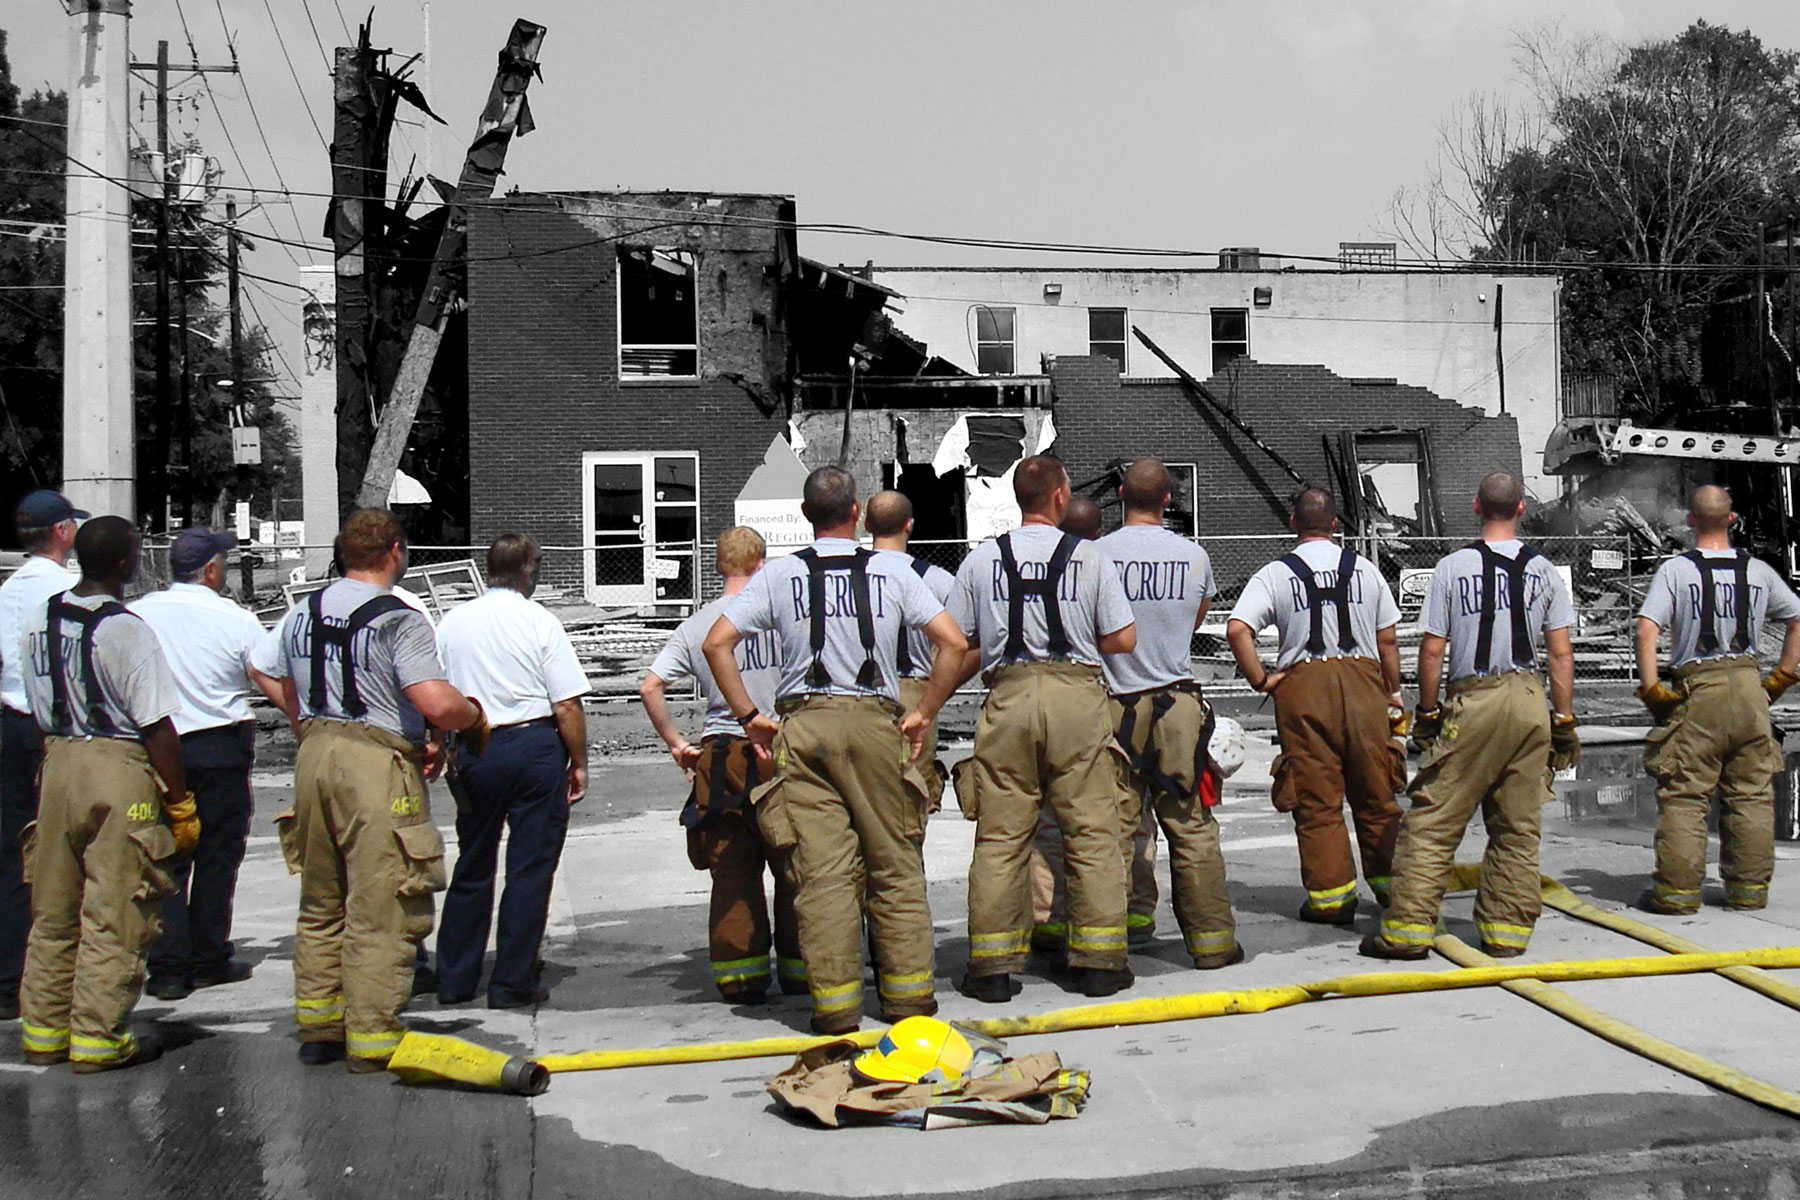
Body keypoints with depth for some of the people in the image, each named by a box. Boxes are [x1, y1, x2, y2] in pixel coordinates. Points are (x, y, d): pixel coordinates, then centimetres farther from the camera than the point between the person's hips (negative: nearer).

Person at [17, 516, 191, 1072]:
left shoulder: (40, 622, 7)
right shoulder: (124, 628, -16)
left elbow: (42, 715, 15)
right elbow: (157, 727, -16)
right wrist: (180, 804, -10)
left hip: (57, 761, 8)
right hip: (118, 766, -8)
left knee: (53, 910, 16)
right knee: (113, 916, 2)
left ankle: (43, 1030, 26)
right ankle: (98, 1037, 8)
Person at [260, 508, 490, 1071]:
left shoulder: (301, 613, 10)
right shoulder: (399, 620, -13)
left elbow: (289, 693, 19)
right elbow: (438, 704, -21)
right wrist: (475, 714, -2)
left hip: (313, 755, 7)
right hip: (377, 766, -7)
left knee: (321, 903, 18)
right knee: (380, 910, 0)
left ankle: (317, 1025, 26)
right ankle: (372, 1038, 4)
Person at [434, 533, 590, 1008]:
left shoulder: (453, 621, 4)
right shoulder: (540, 621, -7)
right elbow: (567, 705, -9)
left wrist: (445, 752, 20)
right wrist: (579, 763, 1)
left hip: (474, 751, 4)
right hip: (535, 746, -4)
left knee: (472, 866, 16)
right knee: (530, 868, 4)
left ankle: (455, 979, 22)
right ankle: (514, 982, 7)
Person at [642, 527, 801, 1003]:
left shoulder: (695, 625, 3)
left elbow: (650, 687, -2)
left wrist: (675, 743, 7)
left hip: (721, 755, 2)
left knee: (732, 871, 8)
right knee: (792, 868, 9)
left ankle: (741, 977, 10)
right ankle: (798, 971, 16)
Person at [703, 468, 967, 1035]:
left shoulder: (779, 575, 6)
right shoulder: (891, 572, 5)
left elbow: (716, 643, 0)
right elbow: (953, 643, -1)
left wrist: (749, 715, 5)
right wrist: (923, 713, 6)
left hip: (803, 723, 0)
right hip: (875, 722, 0)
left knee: (822, 870, 1)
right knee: (895, 865, 9)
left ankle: (835, 1002, 4)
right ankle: (908, 993, 13)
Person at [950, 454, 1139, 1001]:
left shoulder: (982, 559, 7)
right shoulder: (1089, 557, 3)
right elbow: (1124, 640, 2)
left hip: (1008, 696, 1)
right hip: (1077, 694, -1)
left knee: (999, 835, 5)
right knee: (1092, 831, 6)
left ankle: (991, 966, 8)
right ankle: (1098, 961, 10)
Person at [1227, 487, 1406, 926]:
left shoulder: (1274, 574, 1)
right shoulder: (1365, 568, 8)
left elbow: (1237, 630, -13)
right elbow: (1388, 641, 9)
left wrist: (1261, 680, -3)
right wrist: (1393, 693, 19)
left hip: (1303, 685, -2)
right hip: (1363, 680, 2)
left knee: (1317, 799, 4)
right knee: (1375, 794, 12)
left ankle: (1331, 895, 6)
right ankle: (1389, 884, 20)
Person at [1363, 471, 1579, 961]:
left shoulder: (1453, 566, -2)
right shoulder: (1544, 570, 6)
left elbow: (1432, 651, -2)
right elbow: (1561, 654, 6)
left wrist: (1427, 713, 8)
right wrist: (1564, 722, 12)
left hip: (1474, 702, -3)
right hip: (1531, 700, 3)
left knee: (1432, 821, 0)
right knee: (1518, 826, 10)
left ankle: (1409, 926, -1)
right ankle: (1507, 930, 14)